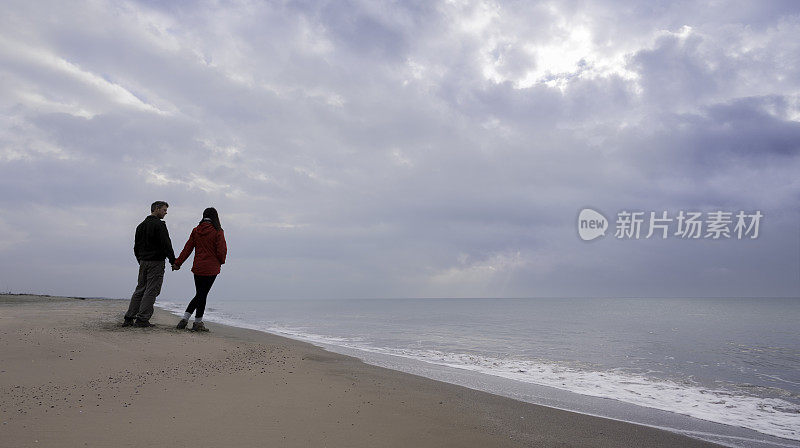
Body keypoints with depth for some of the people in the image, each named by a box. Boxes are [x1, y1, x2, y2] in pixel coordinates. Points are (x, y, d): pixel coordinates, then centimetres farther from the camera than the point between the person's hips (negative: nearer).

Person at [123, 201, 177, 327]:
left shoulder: (141, 225, 16)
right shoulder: (159, 225, -11)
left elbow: (136, 247, 19)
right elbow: (166, 245, -15)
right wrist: (173, 261, -9)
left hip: (143, 261, 8)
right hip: (156, 262, -8)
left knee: (140, 290, 12)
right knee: (151, 291, -4)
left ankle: (129, 318, 10)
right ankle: (142, 319, -6)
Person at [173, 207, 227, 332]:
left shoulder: (196, 231, 4)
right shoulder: (217, 232, -8)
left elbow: (187, 248, 5)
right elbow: (221, 250, -9)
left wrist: (177, 263, 10)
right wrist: (221, 262, 9)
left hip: (197, 268, 4)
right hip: (211, 269, -4)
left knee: (199, 294, 16)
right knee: (202, 295, 1)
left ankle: (185, 318, 11)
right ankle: (198, 322, 8)